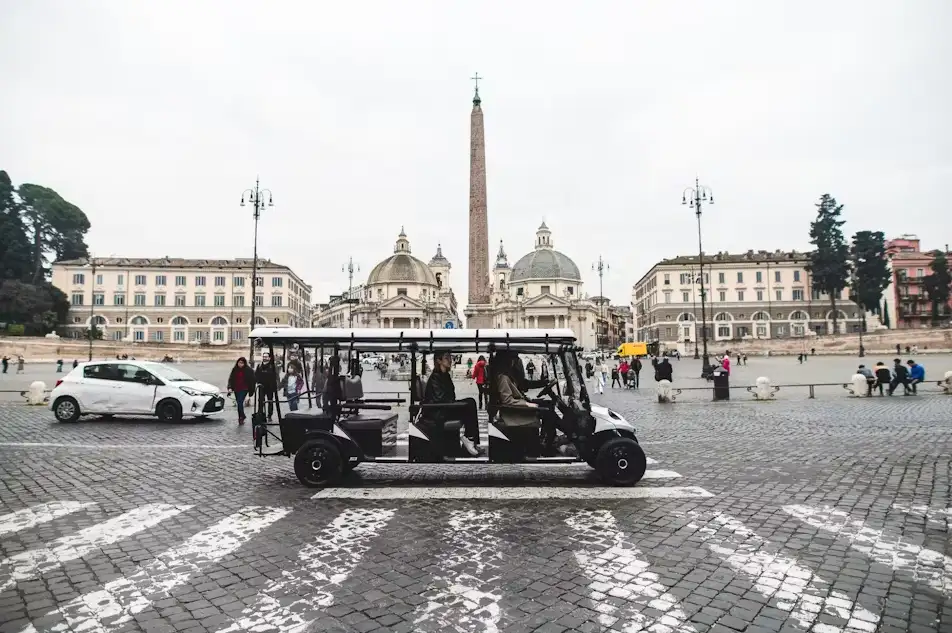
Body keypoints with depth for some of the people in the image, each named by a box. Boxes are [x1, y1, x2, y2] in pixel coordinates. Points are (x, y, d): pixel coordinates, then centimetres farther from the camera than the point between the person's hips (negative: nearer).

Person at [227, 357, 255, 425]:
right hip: (236, 389, 5)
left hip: (244, 389, -5)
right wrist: (230, 388, -6)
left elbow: (252, 380, 0)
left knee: (240, 402, -16)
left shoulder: (248, 370, -4)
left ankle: (241, 417, -2)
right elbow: (230, 379, 7)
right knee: (238, 404, 10)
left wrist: (251, 389, 0)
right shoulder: (234, 370, 7)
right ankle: (241, 418, 21)